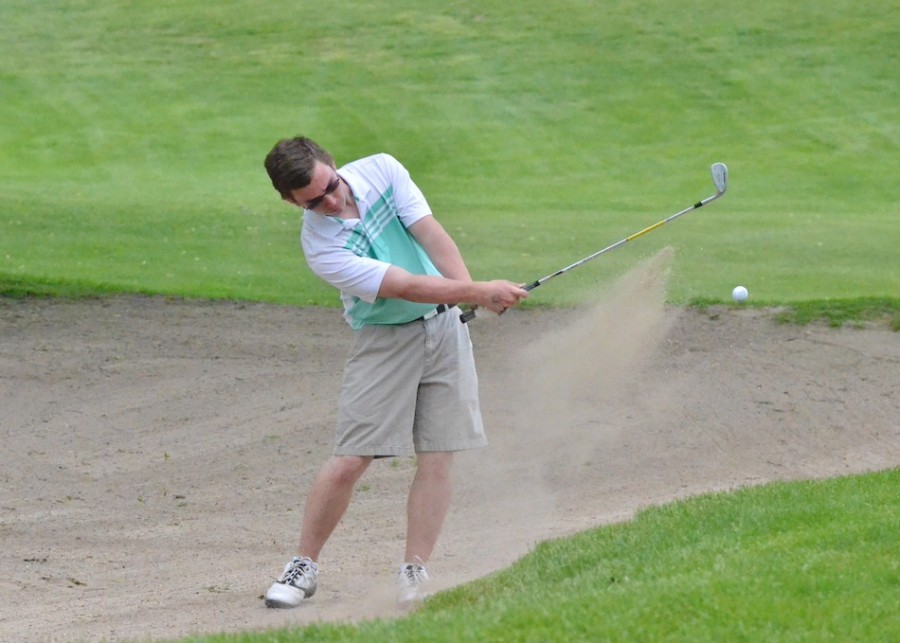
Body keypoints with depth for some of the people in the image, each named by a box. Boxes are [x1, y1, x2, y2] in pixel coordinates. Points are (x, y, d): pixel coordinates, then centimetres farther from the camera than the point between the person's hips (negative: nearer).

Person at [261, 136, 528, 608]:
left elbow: (431, 236, -11)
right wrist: (481, 292, -28)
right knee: (349, 460, -9)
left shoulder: (381, 171, -6)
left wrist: (470, 291, -26)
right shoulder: (322, 247, -20)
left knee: (437, 458, -3)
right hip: (384, 339, -4)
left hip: (444, 323, 4)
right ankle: (304, 565, 6)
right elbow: (406, 286, -24)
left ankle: (413, 573, 0)